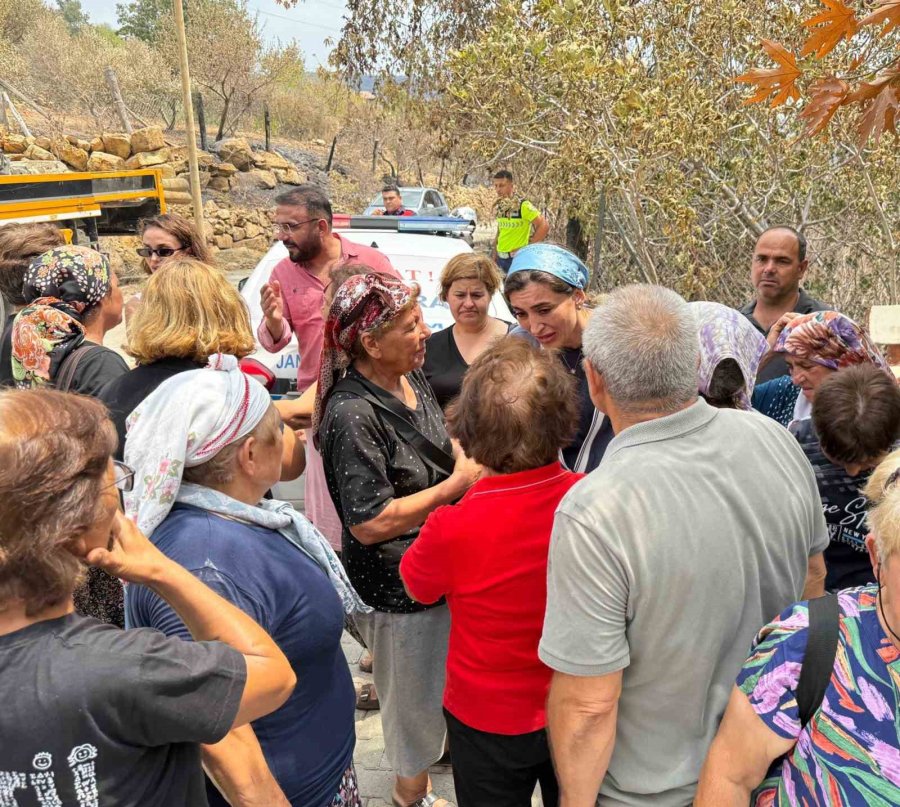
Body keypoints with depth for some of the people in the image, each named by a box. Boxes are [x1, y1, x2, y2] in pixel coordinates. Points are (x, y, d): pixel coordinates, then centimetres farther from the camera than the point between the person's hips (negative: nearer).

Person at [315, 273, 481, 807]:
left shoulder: (413, 376, -1)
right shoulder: (352, 414, -29)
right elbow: (369, 523, -28)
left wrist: (469, 461, -4)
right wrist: (457, 485, -23)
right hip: (398, 585, -8)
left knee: (447, 671, 29)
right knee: (415, 688, 16)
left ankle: (447, 740, 58)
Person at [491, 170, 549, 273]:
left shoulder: (522, 205, -13)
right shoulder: (498, 207, 8)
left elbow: (544, 226, -13)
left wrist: (528, 247, -12)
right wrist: (495, 254, 16)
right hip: (501, 258, 7)